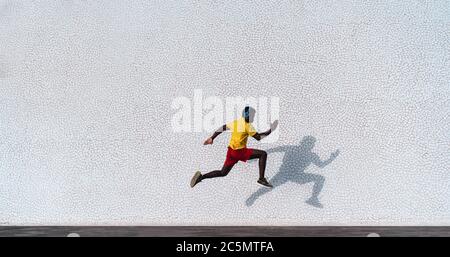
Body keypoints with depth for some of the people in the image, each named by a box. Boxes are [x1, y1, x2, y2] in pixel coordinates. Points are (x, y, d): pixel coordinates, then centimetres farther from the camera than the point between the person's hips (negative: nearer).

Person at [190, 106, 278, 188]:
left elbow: (222, 128, 16)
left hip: (231, 151, 7)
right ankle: (261, 179, -5)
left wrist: (211, 138, 24)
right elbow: (258, 137, -10)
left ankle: (202, 176, 3)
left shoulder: (235, 122, 11)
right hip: (240, 152, -7)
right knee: (263, 154, -1)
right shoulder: (247, 125, -11)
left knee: (222, 173, 19)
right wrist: (270, 131, 1)